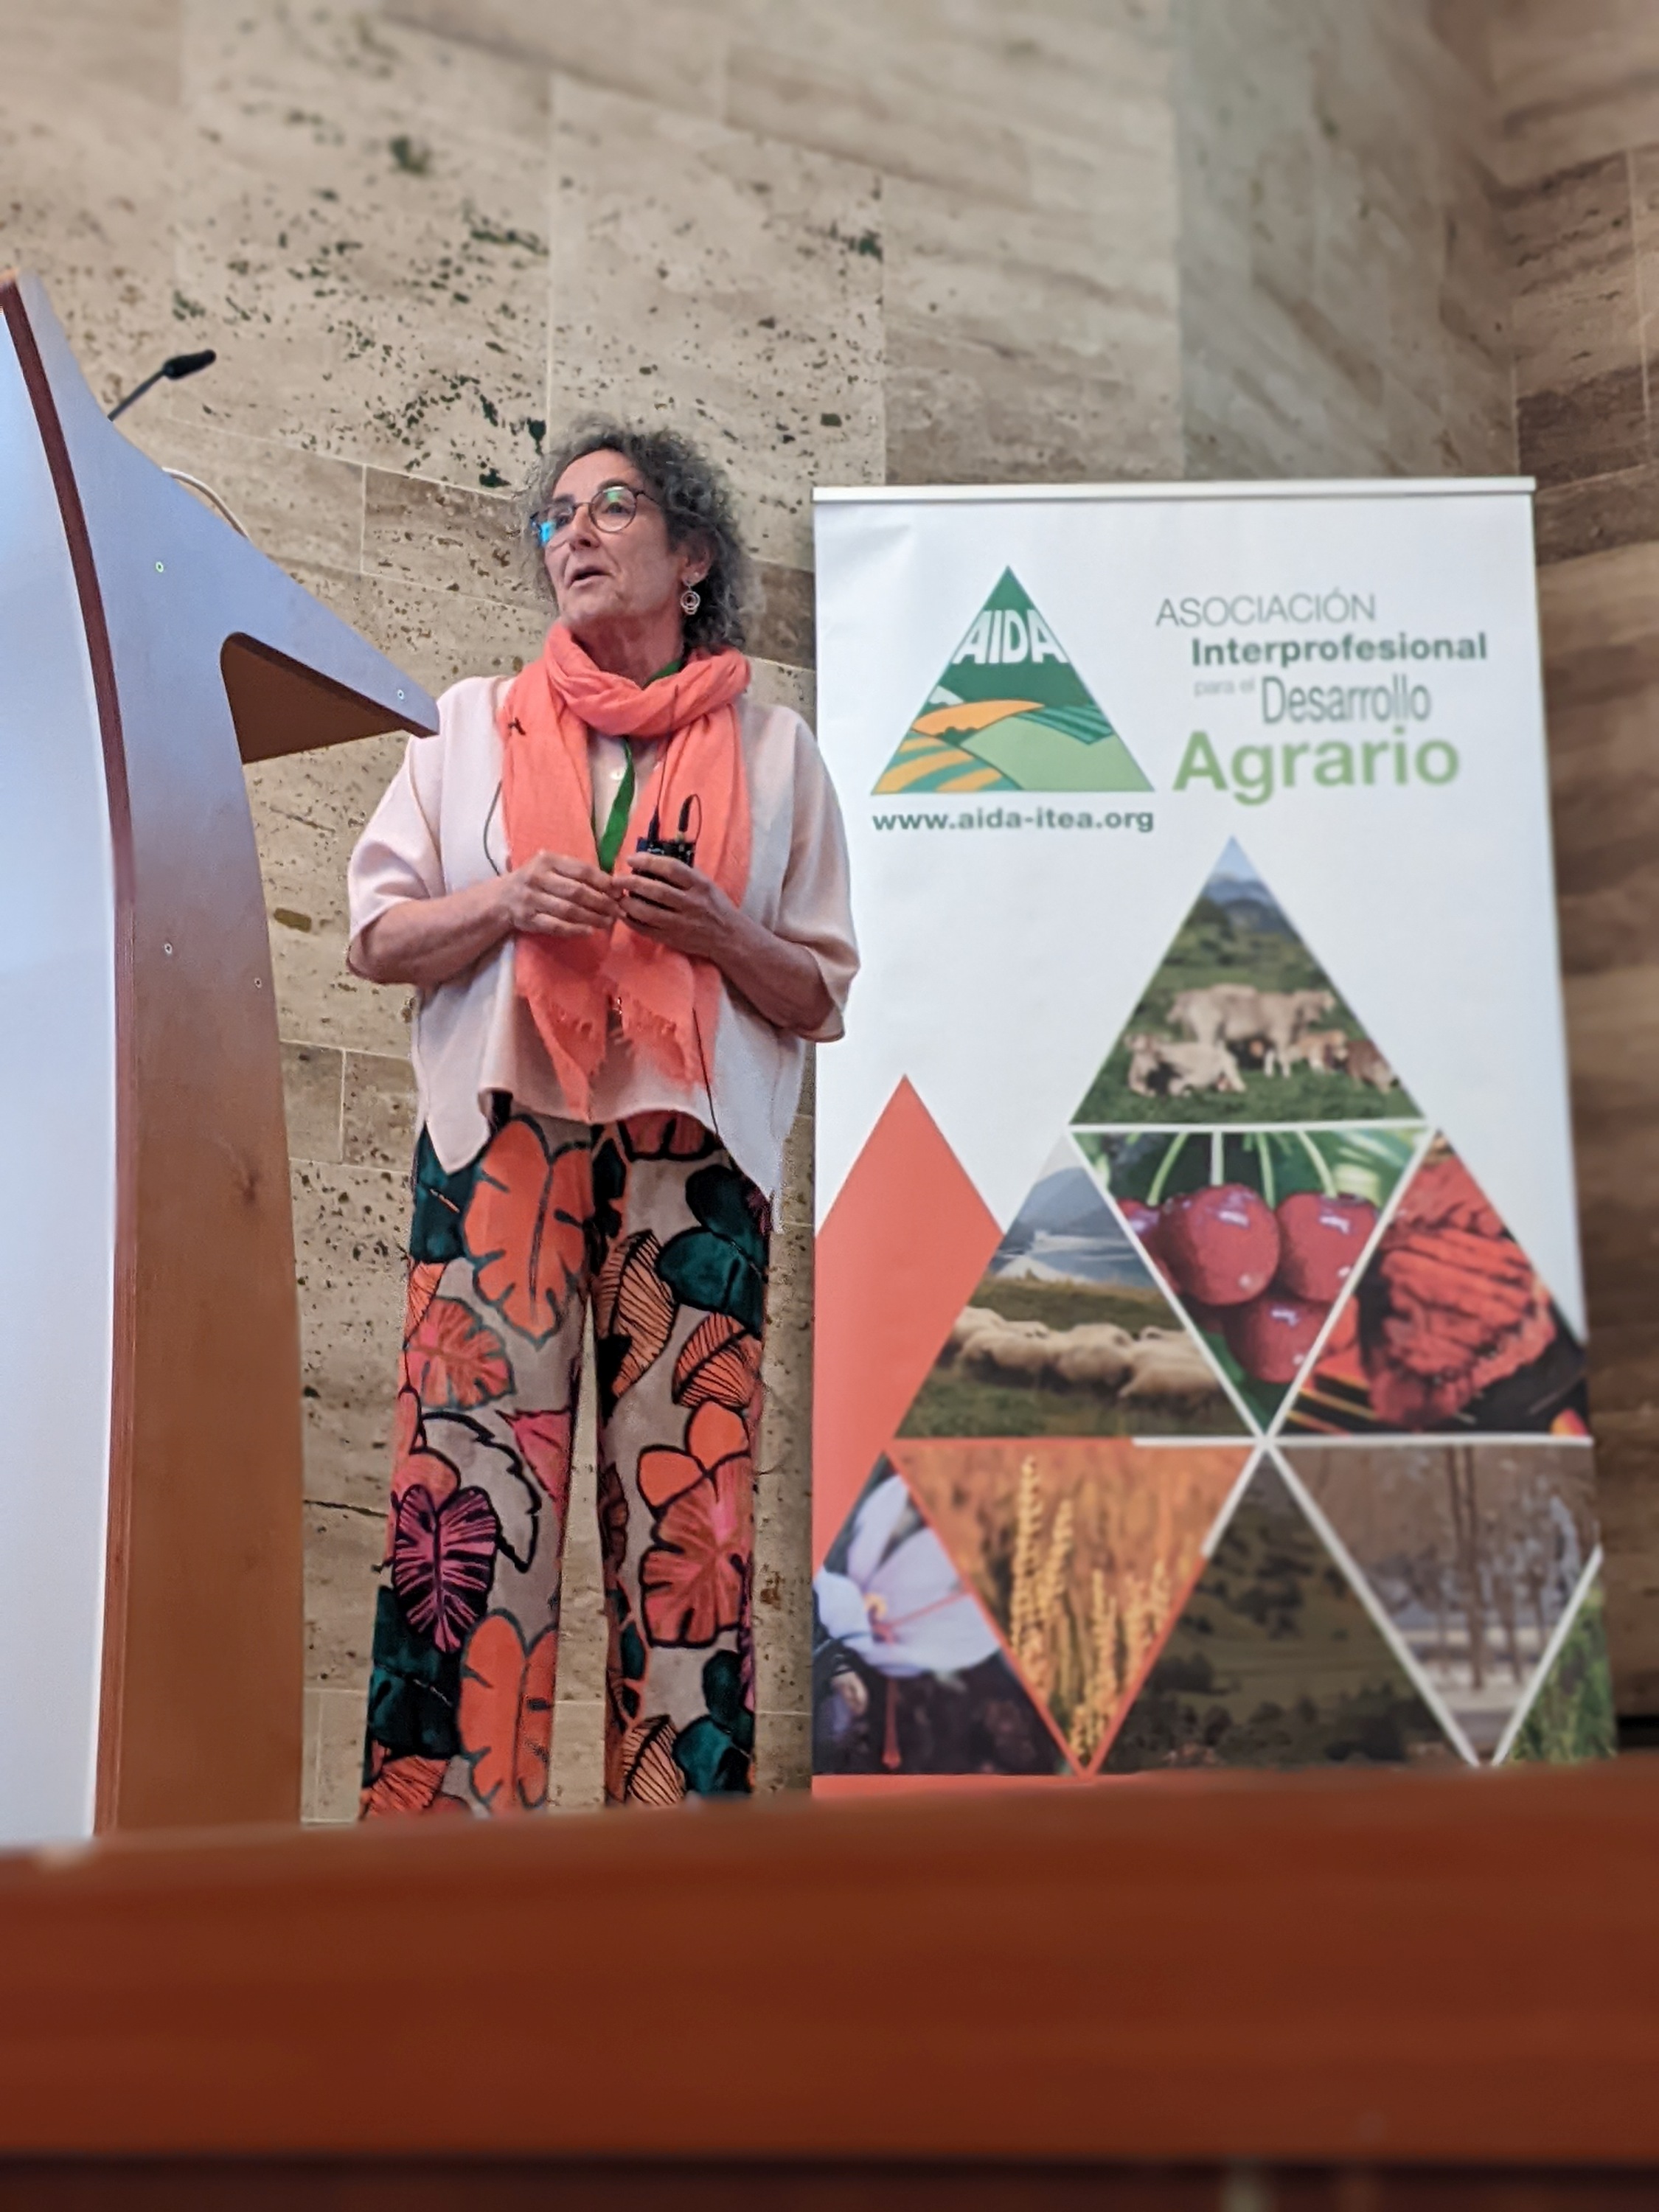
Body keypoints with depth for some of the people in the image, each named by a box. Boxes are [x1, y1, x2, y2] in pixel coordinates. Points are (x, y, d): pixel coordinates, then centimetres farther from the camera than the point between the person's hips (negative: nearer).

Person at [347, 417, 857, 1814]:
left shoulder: (771, 750, 15)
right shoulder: (477, 724, 19)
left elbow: (825, 997, 12)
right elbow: (377, 937, 13)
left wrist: (716, 929, -7)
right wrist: (504, 902, -6)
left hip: (694, 1152, 0)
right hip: (501, 1135, 1)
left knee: (686, 1497, -7)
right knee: (473, 1475, -10)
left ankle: (677, 1813, -4)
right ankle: (447, 1802, -9)